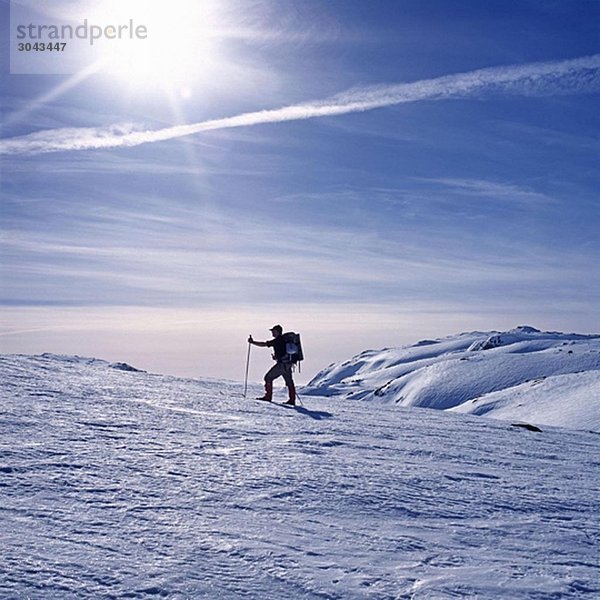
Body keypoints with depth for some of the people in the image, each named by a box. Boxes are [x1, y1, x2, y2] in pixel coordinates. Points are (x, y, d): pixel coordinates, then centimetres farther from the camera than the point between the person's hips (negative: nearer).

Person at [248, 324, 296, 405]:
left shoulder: (277, 340, -11)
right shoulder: (284, 339, 15)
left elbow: (264, 344, -11)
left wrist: (252, 342, -4)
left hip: (282, 364, -9)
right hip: (288, 363, 9)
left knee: (268, 377, 0)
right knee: (289, 381, 13)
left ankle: (268, 397, 0)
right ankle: (292, 400, 14)